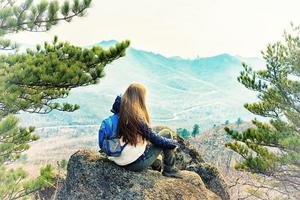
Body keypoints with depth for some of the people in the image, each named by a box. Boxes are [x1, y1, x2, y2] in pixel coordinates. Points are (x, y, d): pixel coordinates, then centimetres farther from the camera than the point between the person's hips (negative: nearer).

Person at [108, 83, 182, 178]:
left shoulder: (120, 110, -8)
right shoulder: (137, 119, -25)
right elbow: (155, 139, -14)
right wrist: (174, 143, 0)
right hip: (136, 164, -8)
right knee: (166, 133, 2)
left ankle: (157, 165, 42)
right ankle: (169, 170, 16)